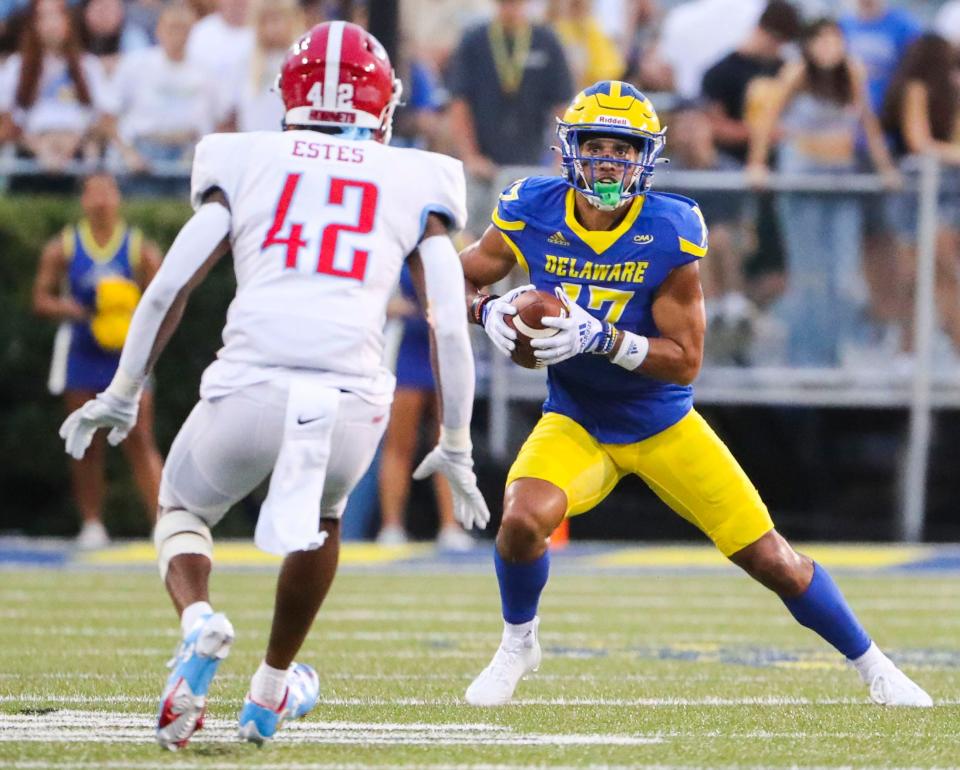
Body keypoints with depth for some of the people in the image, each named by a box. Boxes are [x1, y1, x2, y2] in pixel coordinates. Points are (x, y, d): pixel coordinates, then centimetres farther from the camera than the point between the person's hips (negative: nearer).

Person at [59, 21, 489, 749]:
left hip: (249, 387, -1)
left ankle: (200, 621, -6)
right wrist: (456, 448, 20)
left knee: (182, 511, 27)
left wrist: (122, 396, 22)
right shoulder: (416, 184, 17)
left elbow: (169, 288, 11)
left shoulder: (246, 163, 17)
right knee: (322, 518, 35)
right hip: (351, 398, 1)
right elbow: (450, 326, 11)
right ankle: (271, 694, 39)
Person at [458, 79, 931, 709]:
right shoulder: (531, 217, -15)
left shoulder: (669, 235, -21)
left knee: (769, 557, 1)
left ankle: (872, 665, 21)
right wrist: (490, 312, -21)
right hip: (576, 422, 1)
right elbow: (463, 279, 2)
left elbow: (686, 362, -19)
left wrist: (602, 339, -33)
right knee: (523, 519, -28)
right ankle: (518, 644, 1)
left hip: (663, 425, -1)